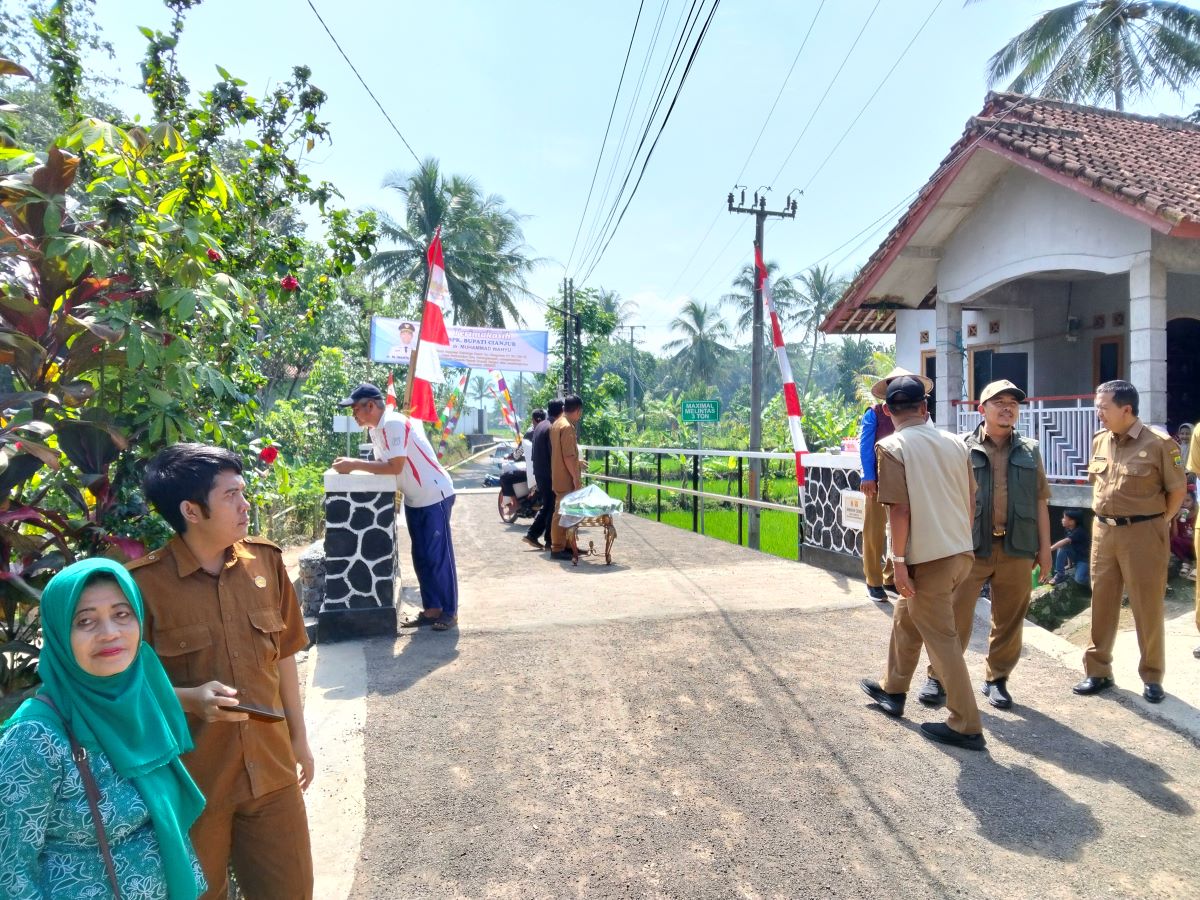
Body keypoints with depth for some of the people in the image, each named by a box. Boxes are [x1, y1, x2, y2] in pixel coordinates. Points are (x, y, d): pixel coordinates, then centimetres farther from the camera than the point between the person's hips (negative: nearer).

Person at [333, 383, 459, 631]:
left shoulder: (394, 424, -22)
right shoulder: (377, 429, 8)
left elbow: (394, 467, -26)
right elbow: (381, 464, 8)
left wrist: (354, 465, -21)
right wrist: (353, 463, -7)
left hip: (435, 496, -9)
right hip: (414, 499, 10)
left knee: (438, 556, -3)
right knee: (422, 557, 11)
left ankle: (449, 612, 7)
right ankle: (431, 609, 20)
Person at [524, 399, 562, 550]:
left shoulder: (539, 426, 11)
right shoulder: (553, 428, -17)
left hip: (538, 473, 9)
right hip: (549, 474, -9)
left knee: (546, 506, 17)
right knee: (552, 508, 1)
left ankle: (532, 534, 14)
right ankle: (549, 541, 7)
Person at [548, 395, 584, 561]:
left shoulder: (557, 424, 14)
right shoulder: (567, 427, -18)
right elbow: (568, 457, -22)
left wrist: (577, 463, 28)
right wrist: (576, 478, -19)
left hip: (559, 476, 10)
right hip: (566, 478, -10)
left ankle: (566, 545, 23)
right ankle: (557, 549, 1)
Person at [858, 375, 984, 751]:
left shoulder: (892, 446, -12)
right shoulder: (955, 442, 6)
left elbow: (899, 509, -17)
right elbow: (972, 501, 12)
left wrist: (899, 560, -11)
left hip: (929, 558, -7)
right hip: (961, 552, 7)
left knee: (942, 640, 5)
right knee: (905, 617, 23)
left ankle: (966, 726, 14)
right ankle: (893, 690, 38)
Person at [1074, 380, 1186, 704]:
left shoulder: (1159, 444, -11)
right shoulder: (1100, 440, 6)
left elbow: (1178, 490, -4)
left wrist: (1156, 523, -1)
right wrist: (1105, 516, 13)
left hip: (1142, 533, -5)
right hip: (1103, 531, 5)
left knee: (1147, 607, 5)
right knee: (1101, 602, 10)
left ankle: (1152, 677, 22)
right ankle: (1098, 671, 21)